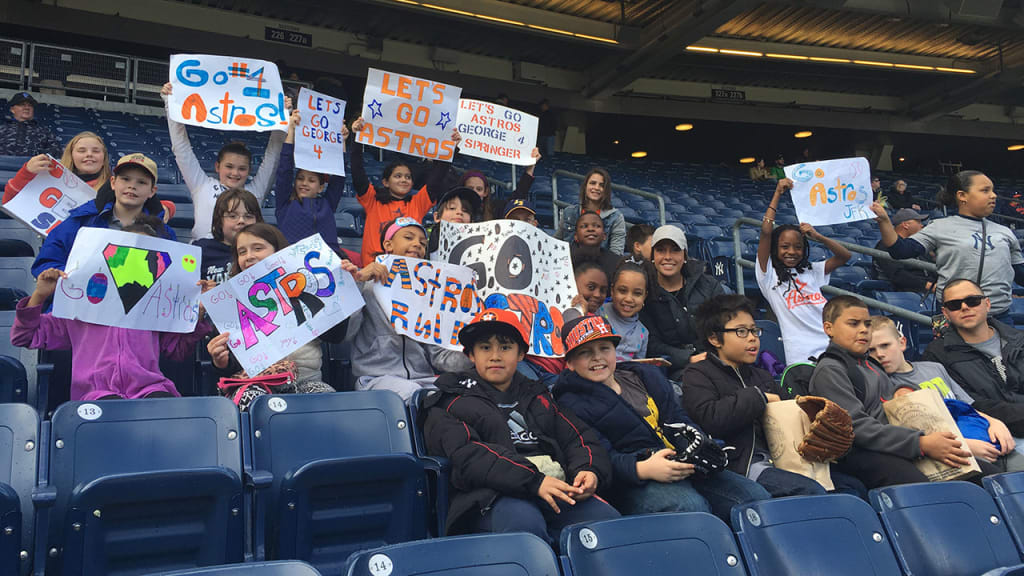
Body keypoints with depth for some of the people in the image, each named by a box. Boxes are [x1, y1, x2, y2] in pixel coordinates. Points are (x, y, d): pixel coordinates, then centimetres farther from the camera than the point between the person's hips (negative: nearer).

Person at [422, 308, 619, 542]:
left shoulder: (537, 397, 31)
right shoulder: (453, 400, 14)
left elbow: (577, 435, 20)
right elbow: (467, 456, -4)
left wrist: (588, 470, -6)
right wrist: (533, 481, -18)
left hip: (556, 488, 4)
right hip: (491, 495, -4)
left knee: (608, 519, -25)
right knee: (524, 522, -38)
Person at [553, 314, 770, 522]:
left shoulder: (646, 377, 24)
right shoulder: (572, 405, 3)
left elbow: (678, 419, 19)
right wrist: (642, 469, -27)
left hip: (682, 466, 6)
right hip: (633, 484, -6)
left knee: (756, 496, -13)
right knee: (689, 505, -35)